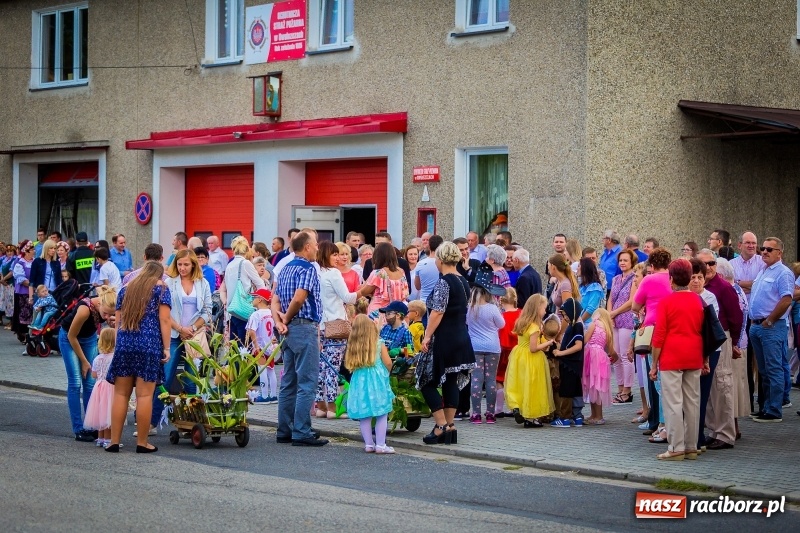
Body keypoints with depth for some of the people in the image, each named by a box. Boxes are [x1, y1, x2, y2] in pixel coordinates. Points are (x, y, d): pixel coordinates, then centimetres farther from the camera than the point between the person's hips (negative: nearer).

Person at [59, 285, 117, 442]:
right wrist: (84, 361, -14)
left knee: (90, 383, 1)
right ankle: (78, 429, -8)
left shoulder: (110, 308, -25)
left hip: (89, 338, 5)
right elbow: (71, 336, -22)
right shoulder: (85, 309, -37)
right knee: (75, 383, -10)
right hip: (69, 338, -5)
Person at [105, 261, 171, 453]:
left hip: (123, 344, 4)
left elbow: (118, 320, 17)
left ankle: (114, 441, 5)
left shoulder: (126, 288, 20)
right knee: (144, 395, -2)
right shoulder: (160, 288, 7)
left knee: (121, 394, 6)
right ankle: (142, 443, 0)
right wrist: (166, 348, -4)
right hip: (149, 345, -4)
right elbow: (164, 319, -3)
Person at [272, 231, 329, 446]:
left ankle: (285, 431, 16)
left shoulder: (286, 269, 16)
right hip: (305, 328, -9)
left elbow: (275, 300, 11)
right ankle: (302, 433, -8)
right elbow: (298, 299, -23)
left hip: (289, 331, 9)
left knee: (289, 382, 13)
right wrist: (287, 318, -8)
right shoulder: (308, 269, -11)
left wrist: (279, 322, -2)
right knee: (306, 383, -7)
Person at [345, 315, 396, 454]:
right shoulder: (379, 344, -2)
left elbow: (348, 365, 6)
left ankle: (368, 444, 11)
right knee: (382, 414, 2)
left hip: (359, 381, 3)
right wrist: (386, 373, 17)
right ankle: (380, 445, -1)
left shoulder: (352, 346, 4)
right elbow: (388, 363, -3)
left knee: (364, 416, 8)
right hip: (377, 380, -3)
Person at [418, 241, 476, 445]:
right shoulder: (463, 281, 11)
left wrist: (427, 336, -16)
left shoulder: (444, 282, -14)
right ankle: (449, 426, 12)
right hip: (462, 338, 9)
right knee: (451, 382, 11)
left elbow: (437, 312, -19)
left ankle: (442, 425, -7)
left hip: (444, 339, -8)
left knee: (427, 382, -1)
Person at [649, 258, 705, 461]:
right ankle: (691, 447, 13)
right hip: (694, 359, 5)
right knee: (692, 402, 8)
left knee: (673, 404, -2)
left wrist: (654, 364, -1)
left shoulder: (666, 302, -7)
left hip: (671, 359, -5)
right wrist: (705, 360, 18)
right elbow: (704, 332, 11)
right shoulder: (698, 302, 6)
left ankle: (676, 448, -3)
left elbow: (659, 336, -7)